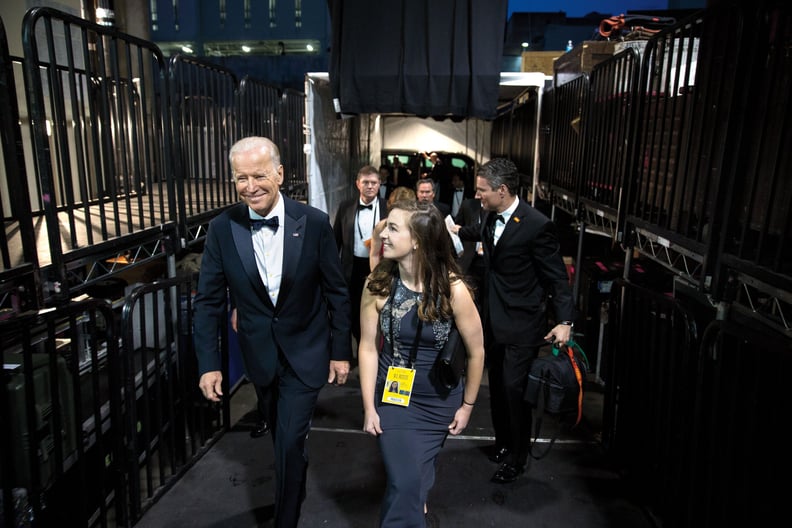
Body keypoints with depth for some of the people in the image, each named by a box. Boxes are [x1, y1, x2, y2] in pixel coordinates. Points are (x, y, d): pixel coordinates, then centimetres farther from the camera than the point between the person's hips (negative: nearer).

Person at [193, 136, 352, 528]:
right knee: (280, 433, 23)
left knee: (290, 440, -2)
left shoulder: (314, 223, -15)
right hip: (260, 353, 3)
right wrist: (208, 363, -9)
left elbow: (337, 293, -7)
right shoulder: (222, 228, -11)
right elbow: (209, 300, -5)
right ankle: (296, 490, 52)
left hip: (305, 352, -3)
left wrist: (340, 352, -4)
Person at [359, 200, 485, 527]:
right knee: (404, 482, -5)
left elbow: (476, 352, -9)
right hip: (393, 397, 0)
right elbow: (368, 347, -9)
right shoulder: (377, 284, -15)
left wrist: (467, 405, 0)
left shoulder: (452, 289, -21)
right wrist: (369, 408, -8)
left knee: (418, 477, 21)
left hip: (439, 400, 0)